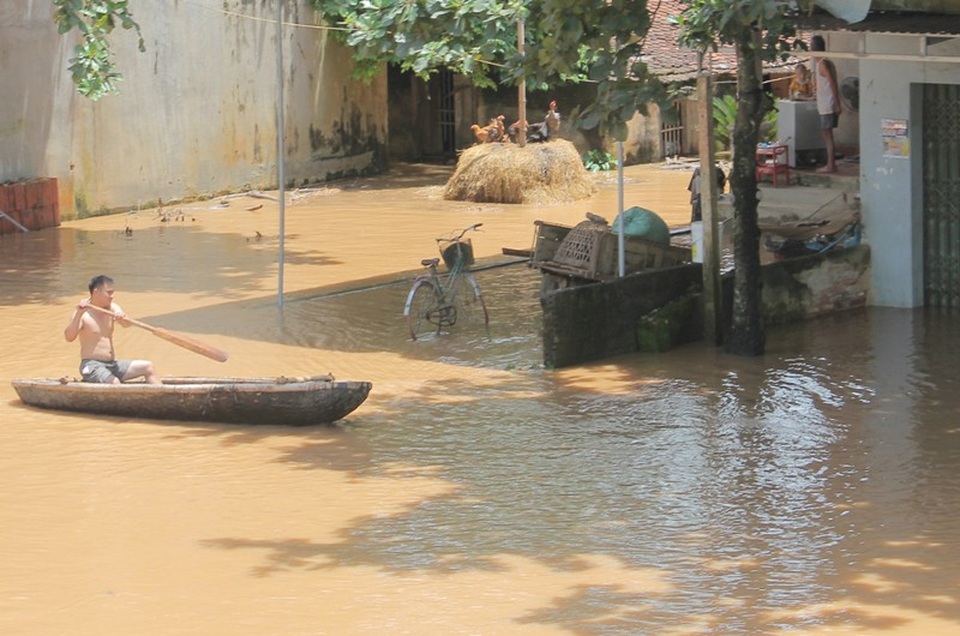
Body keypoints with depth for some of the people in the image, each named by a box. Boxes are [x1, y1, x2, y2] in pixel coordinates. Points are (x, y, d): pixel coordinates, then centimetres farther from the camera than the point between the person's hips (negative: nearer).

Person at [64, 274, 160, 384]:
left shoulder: (112, 308, 8)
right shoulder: (83, 314, -9)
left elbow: (127, 324, -8)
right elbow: (69, 337, -23)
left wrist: (122, 317, -32)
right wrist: (79, 314, -35)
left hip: (112, 364, 7)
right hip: (92, 366, -7)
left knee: (148, 367, 1)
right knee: (115, 383, -33)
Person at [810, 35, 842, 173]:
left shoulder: (822, 64, -15)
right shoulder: (827, 62, 14)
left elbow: (833, 84, -20)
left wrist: (837, 105, -22)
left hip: (827, 106, -9)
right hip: (825, 105, 9)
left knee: (827, 134, -6)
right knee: (825, 134, 13)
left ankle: (830, 165, -5)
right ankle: (831, 163, 15)